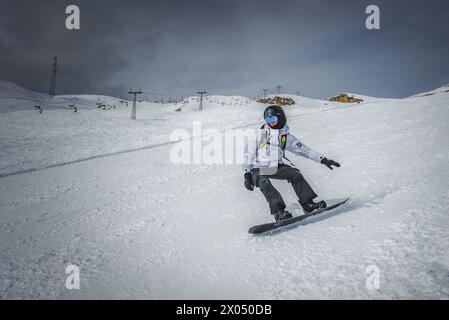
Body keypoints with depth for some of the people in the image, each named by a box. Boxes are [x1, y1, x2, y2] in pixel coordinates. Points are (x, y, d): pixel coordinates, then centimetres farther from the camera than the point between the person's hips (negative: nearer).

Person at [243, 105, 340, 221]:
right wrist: (247, 174, -15)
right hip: (258, 168, -3)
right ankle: (278, 212, -41)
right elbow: (248, 153, -5)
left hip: (276, 167, 3)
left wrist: (323, 159, 2)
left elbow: (303, 149, 8)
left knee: (294, 173, -21)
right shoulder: (260, 133, -4)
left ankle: (308, 204, -18)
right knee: (263, 181, -34)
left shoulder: (286, 136, 6)